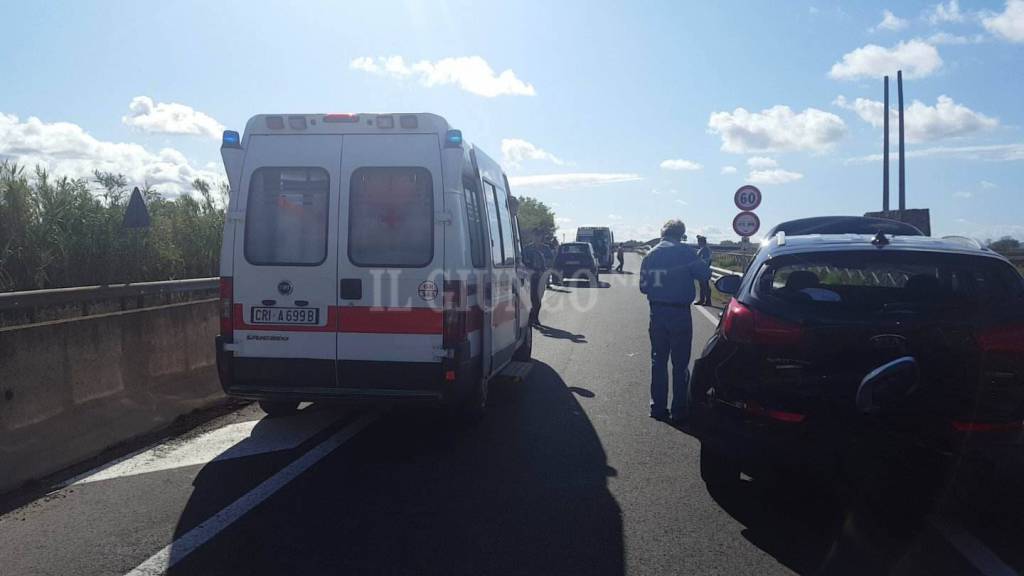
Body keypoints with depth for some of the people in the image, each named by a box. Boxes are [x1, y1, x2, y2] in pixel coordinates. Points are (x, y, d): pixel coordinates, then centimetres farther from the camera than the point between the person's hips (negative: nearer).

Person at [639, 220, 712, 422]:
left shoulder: (651, 255, 4)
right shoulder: (685, 251, -9)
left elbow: (643, 286, 6)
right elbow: (704, 274, -10)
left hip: (657, 313, 4)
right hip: (680, 314, -4)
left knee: (658, 361, 13)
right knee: (680, 364, 5)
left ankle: (658, 408, 16)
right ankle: (678, 411, 8)